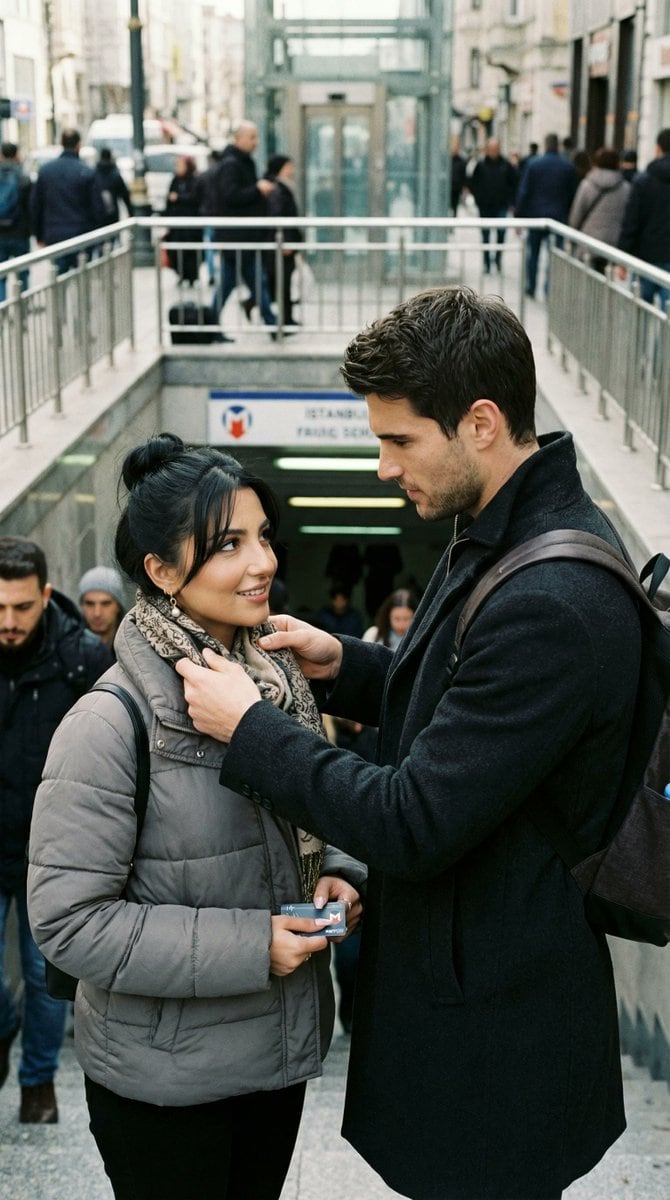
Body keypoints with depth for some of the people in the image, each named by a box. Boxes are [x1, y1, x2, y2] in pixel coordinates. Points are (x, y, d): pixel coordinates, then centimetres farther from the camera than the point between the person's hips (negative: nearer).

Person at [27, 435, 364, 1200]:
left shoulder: (279, 680, 0)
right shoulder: (111, 721, -21)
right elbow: (67, 917, -21)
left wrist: (336, 872, -7)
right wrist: (247, 946, -24)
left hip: (280, 1050, 6)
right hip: (162, 1081, -6)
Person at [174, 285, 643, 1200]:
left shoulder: (553, 603, -30)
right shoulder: (496, 534, 4)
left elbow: (415, 824, -27)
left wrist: (248, 728, -16)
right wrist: (344, 665, 2)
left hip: (495, 1039, -9)